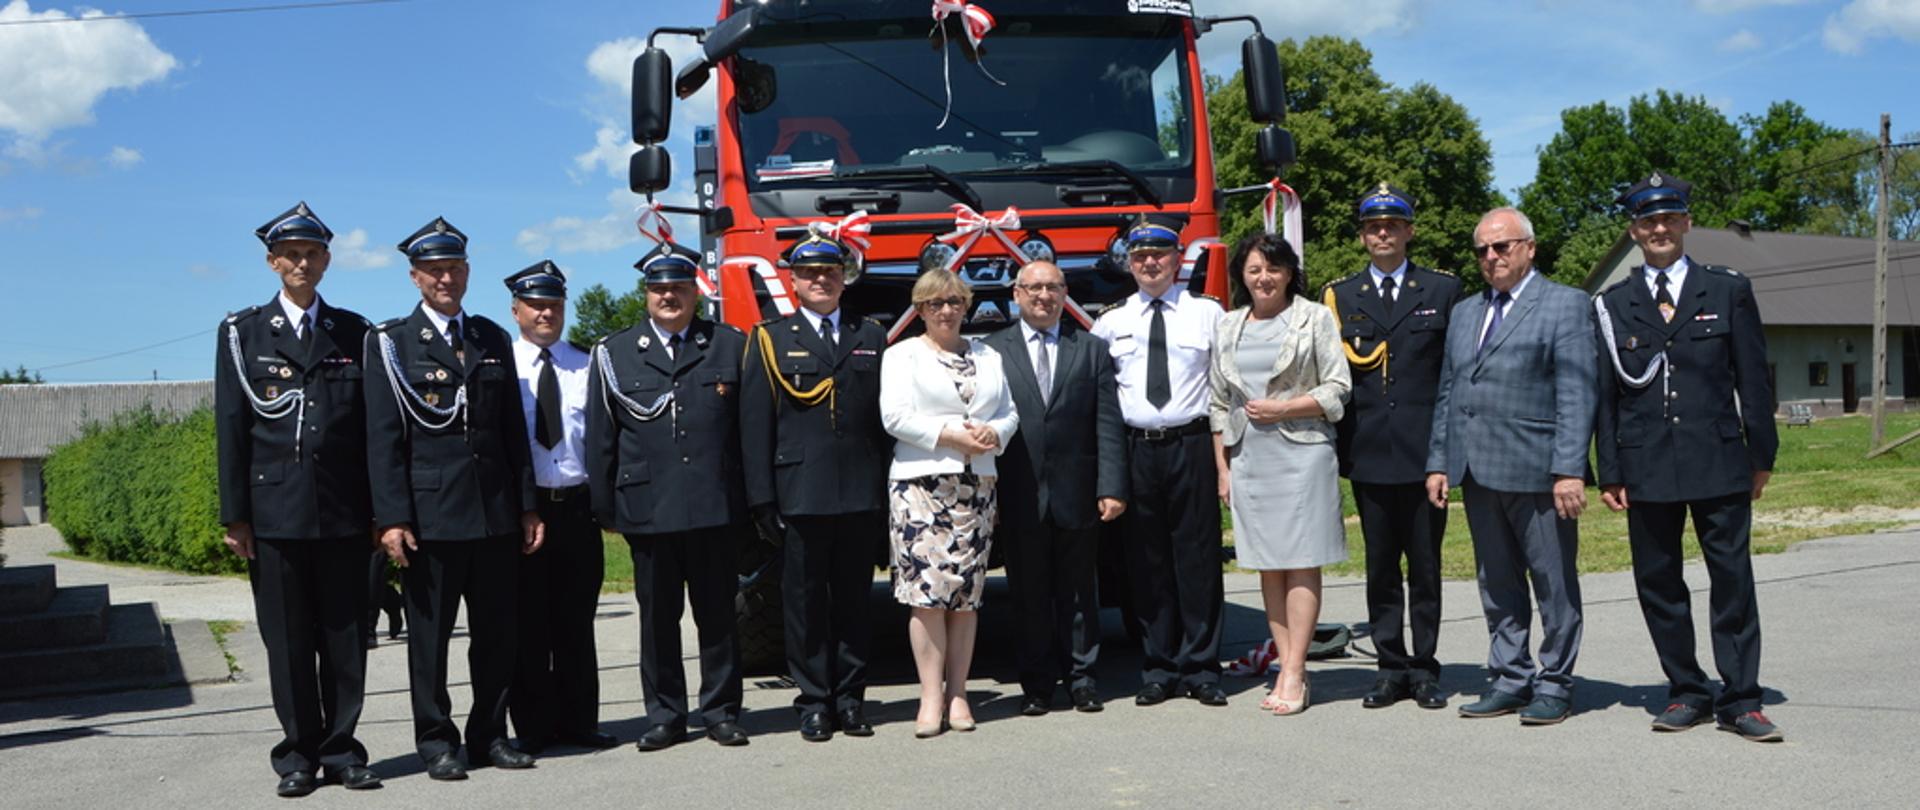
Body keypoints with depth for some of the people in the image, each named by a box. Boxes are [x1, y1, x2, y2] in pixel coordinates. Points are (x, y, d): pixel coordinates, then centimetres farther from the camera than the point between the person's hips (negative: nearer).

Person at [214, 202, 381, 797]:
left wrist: (379, 508, 6)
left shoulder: (354, 332, 11)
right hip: (275, 514, -1)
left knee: (346, 636, 4)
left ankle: (341, 749, 14)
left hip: (345, 514, 1)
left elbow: (371, 426, 10)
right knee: (287, 640, 4)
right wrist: (234, 515, -3)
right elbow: (230, 428, 3)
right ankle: (298, 754, 14)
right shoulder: (243, 332, 7)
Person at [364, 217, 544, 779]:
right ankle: (437, 743, 15)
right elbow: (383, 438, -4)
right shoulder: (392, 343, 1)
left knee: (496, 631, 8)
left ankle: (490, 734, 20)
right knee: (430, 634, 4)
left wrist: (528, 506, 9)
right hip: (430, 513, -4)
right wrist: (391, 518, -11)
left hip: (497, 512, 4)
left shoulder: (493, 339, 13)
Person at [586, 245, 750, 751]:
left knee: (717, 612, 6)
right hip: (647, 509, 0)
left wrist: (752, 498, 4)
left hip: (715, 507, 0)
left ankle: (722, 711, 16)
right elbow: (600, 437, 8)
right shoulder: (614, 353, 8)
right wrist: (604, 506, 4)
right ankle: (664, 715, 17)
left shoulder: (730, 345, 9)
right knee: (657, 615, 7)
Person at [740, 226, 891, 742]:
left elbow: (887, 416, 10)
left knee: (854, 601, 8)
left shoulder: (872, 337, 14)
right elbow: (754, 426, 0)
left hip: (863, 498, 2)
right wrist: (762, 497, -7)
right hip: (801, 498, -2)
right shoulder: (770, 341, 6)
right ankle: (814, 701, 12)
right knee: (805, 602, 3)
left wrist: (890, 489, 4)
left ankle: (850, 699, 17)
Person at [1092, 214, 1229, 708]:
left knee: (1198, 558, 0)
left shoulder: (1207, 313, 6)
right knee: (1146, 562, 5)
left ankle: (1200, 669, 9)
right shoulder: (1111, 323, 10)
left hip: (1191, 445, -2)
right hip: (1136, 449, 2)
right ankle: (1157, 671, 14)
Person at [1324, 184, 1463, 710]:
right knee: (1380, 568, 7)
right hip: (1368, 453, 2)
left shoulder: (1443, 290, 7)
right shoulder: (1339, 297, 10)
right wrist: (1337, 445, 0)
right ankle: (1392, 667, 16)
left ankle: (1425, 670, 14)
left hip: (1425, 450, -1)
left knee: (1425, 567, 4)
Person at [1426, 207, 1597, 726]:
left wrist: (1570, 470, -16)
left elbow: (1576, 395, -9)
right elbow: (1447, 393, 19)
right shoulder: (1464, 313, 18)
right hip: (1478, 471, 6)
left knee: (1554, 584, 2)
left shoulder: (1565, 305, -2)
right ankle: (1511, 680, 21)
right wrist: (1438, 462, 11)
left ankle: (1553, 685, 12)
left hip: (1537, 471, -6)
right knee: (1497, 585, 12)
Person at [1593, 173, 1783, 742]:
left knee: (1733, 581, 1)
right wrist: (1610, 473, 3)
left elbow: (1753, 379, 6)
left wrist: (1762, 456, 3)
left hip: (1719, 463, -1)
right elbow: (1605, 396, 7)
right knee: (1658, 584, 5)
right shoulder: (1612, 305, 8)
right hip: (1647, 469, 1)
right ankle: (1686, 691, 18)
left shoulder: (1728, 291, 7)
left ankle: (1739, 700, 9)